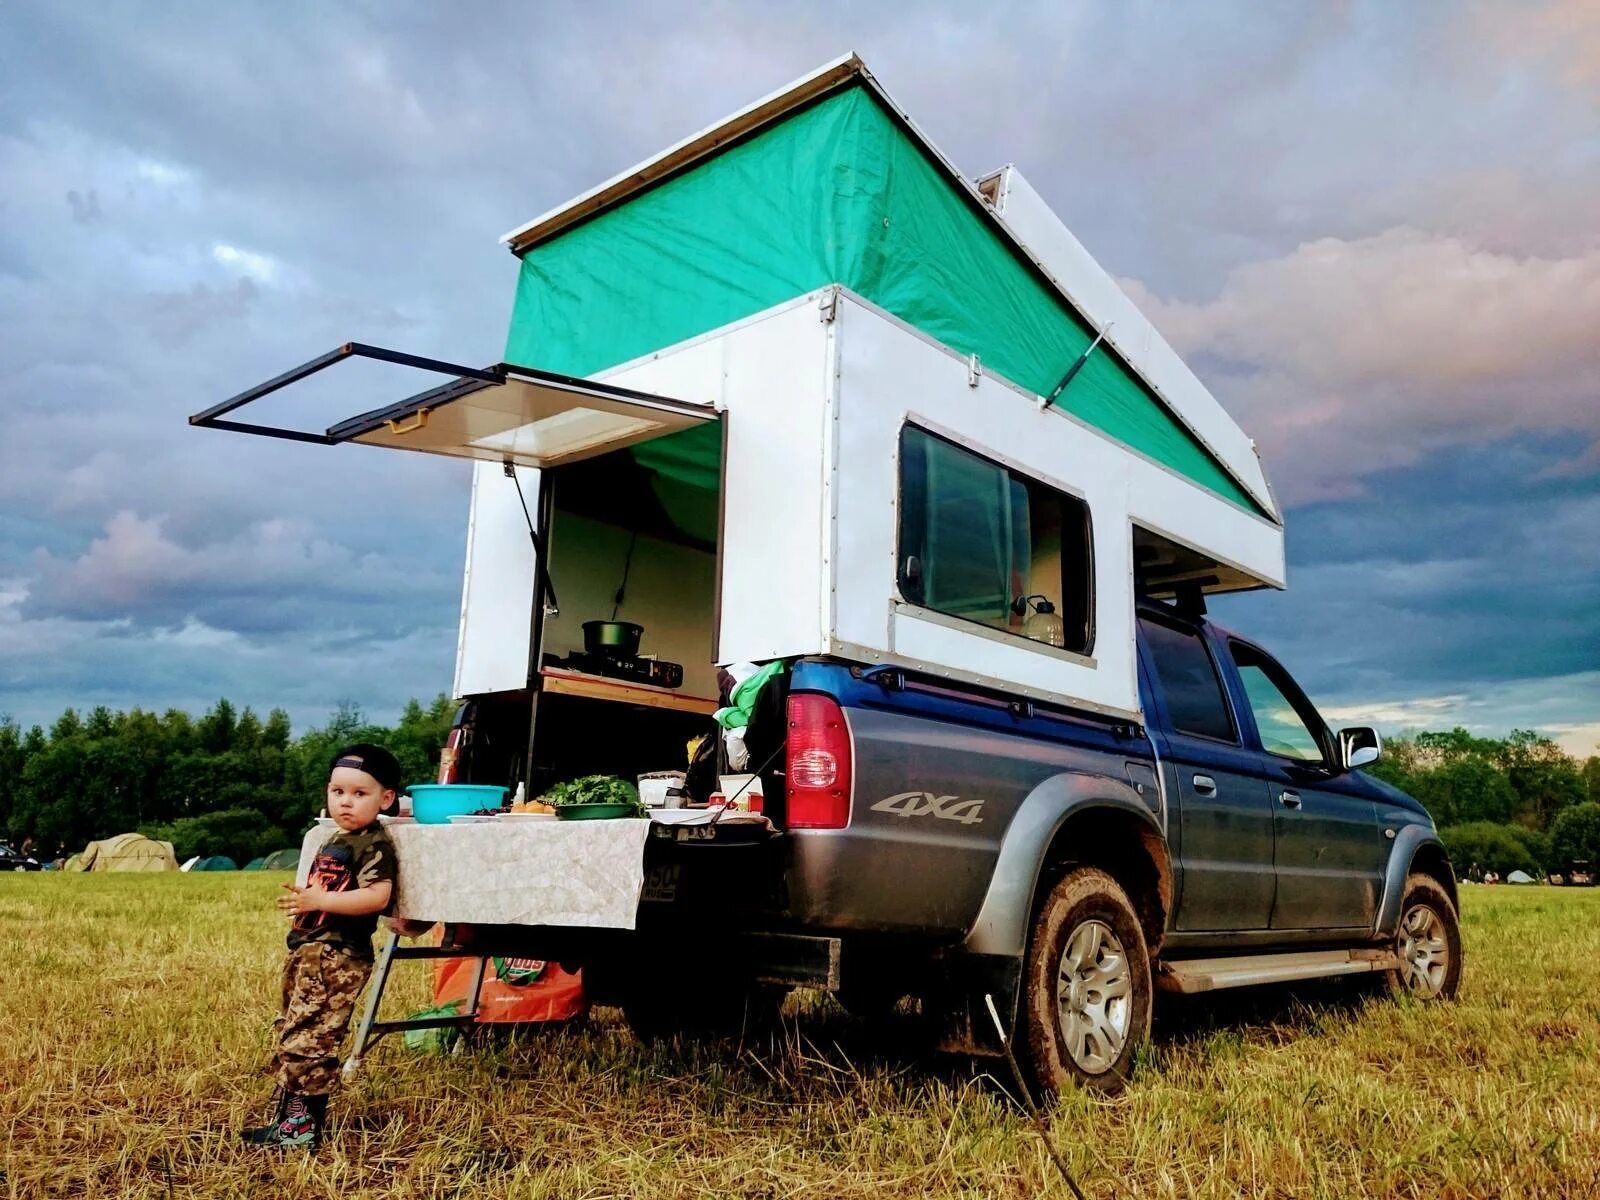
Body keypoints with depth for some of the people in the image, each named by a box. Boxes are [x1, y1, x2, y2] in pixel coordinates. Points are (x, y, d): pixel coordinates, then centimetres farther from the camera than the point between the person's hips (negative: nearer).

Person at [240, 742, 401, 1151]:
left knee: (306, 1039, -10)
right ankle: (288, 1117, 29)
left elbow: (377, 896, -25)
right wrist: (303, 907, 16)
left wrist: (319, 900, -27)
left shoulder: (373, 844, -13)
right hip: (308, 950, 11)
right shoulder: (334, 841, 18)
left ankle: (304, 1128, 0)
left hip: (338, 956, -11)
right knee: (288, 1035, 17)